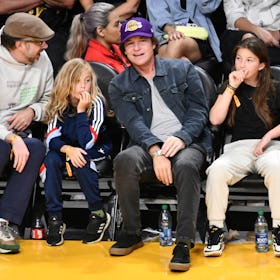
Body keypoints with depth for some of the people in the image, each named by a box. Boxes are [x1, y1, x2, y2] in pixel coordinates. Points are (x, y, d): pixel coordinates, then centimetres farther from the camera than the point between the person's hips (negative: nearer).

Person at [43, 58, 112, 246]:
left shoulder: (96, 103, -19)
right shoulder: (59, 104, -8)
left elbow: (87, 142, -27)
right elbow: (52, 139, -14)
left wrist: (81, 110, -32)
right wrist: (68, 149, -34)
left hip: (97, 151, -3)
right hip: (68, 149, 3)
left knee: (81, 161, -35)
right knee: (51, 159, -28)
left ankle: (99, 215, -18)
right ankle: (55, 219, -23)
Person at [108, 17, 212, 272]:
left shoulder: (182, 69, 12)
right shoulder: (119, 86, 13)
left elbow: (199, 111, 4)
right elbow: (133, 123, -3)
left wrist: (181, 138, -16)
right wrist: (155, 151, -22)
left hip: (187, 144, -1)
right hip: (148, 147, 1)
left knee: (186, 165, -37)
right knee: (125, 160, -34)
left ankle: (184, 243, -33)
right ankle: (131, 233, -16)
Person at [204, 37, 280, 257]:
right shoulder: (230, 89, 16)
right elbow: (215, 119, 1)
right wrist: (231, 88, -3)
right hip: (239, 146, 2)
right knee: (217, 170, -32)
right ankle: (216, 230, -25)